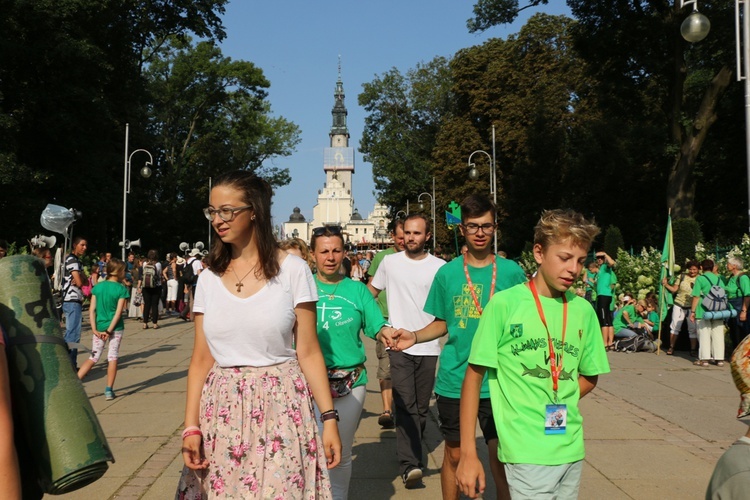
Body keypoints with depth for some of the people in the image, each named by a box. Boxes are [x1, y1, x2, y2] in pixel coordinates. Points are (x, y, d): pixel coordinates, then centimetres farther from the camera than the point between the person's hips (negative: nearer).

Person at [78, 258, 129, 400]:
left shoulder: (98, 287, 3)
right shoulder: (122, 289, -8)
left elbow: (92, 309, -2)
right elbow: (118, 312, -14)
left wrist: (94, 329, -3)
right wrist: (109, 330, -12)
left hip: (99, 327, 3)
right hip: (115, 328, -3)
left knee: (93, 358, 10)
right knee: (112, 357, 7)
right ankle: (109, 390, 9)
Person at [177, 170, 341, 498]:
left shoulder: (292, 270, -6)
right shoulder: (209, 279, 4)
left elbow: (308, 353, -4)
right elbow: (201, 359, 6)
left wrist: (329, 418, -7)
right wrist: (191, 426, 0)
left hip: (280, 406, -3)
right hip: (222, 411, 3)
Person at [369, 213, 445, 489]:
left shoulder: (439, 267, 1)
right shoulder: (389, 262, 4)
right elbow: (371, 292, 16)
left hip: (428, 347, 1)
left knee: (421, 407, 12)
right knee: (405, 405, -12)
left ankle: (412, 452, 33)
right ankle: (410, 464, -16)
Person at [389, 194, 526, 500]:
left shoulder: (511, 272, -1)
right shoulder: (447, 273, 1)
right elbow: (442, 323, 9)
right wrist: (415, 336, -8)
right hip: (454, 380, 1)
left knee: (501, 457, 4)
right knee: (454, 455, 13)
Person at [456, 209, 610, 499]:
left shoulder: (583, 310, 4)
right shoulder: (504, 304, -9)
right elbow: (473, 377, -6)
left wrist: (559, 403, 0)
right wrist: (468, 454, -8)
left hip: (572, 449, 5)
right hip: (527, 452, -5)